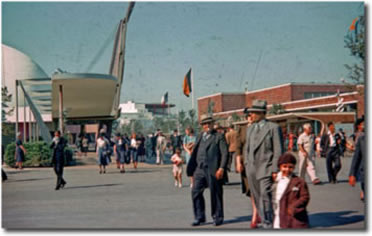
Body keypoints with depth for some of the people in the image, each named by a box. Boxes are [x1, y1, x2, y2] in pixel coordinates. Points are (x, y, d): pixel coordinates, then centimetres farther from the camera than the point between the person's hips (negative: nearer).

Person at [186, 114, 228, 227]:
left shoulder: (219, 136, 1)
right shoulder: (200, 136, 16)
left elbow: (224, 153, -6)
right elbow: (195, 153, 16)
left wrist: (222, 168, -17)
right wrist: (191, 169, 9)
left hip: (213, 170, -5)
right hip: (200, 169, 5)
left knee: (215, 194, 2)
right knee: (196, 192, 0)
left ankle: (217, 217, 15)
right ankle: (199, 217, 11)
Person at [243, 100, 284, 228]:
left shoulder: (273, 128, -3)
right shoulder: (250, 129, 16)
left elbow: (278, 150, -7)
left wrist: (275, 170, -12)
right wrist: (247, 165, 14)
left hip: (265, 167, -6)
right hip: (251, 169, 6)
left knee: (265, 195, -14)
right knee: (256, 197, 8)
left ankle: (268, 222, -7)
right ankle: (264, 221, 19)